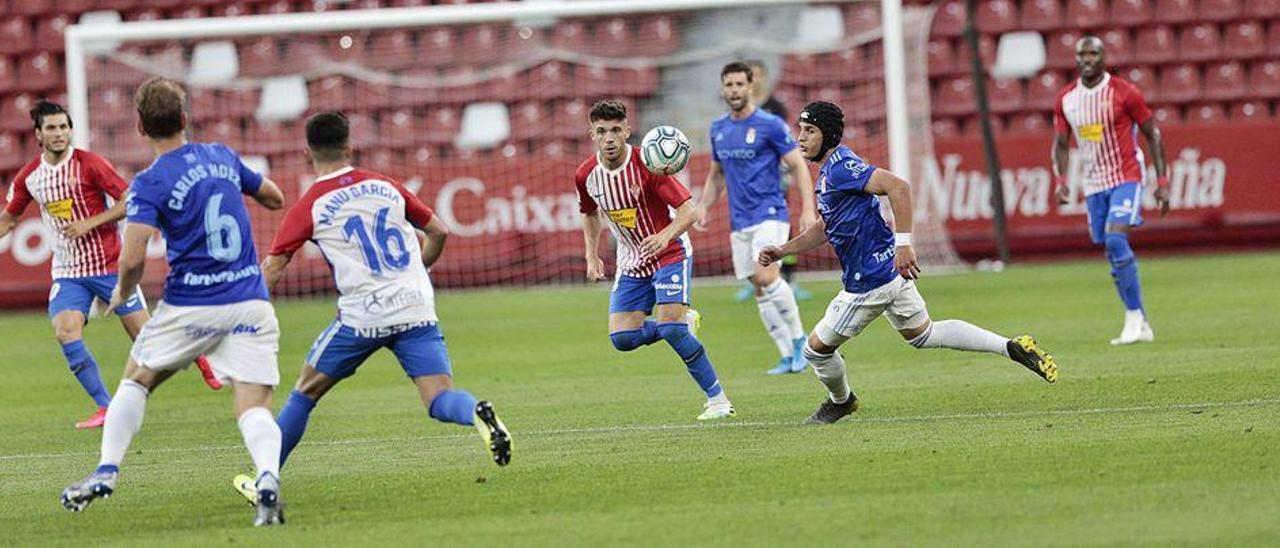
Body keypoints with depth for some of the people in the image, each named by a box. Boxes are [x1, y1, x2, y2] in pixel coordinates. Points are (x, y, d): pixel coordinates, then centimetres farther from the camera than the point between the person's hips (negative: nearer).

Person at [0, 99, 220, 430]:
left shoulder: (90, 165, -12)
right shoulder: (28, 178, 2)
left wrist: (89, 223, -19)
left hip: (108, 265, -4)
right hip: (67, 273, 4)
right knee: (65, 332, -19)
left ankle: (198, 357, 31)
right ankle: (105, 407, -8)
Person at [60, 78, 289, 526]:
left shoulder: (149, 184, -8)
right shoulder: (222, 156, 8)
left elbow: (133, 259, -17)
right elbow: (274, 198, 24)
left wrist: (122, 292, 4)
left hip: (190, 307, -3)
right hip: (250, 303, 3)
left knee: (135, 381, 20)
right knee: (254, 407, -3)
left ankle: (106, 472, 16)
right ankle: (268, 478, -30)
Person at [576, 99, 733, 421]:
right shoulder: (586, 176, -6)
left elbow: (689, 211, -24)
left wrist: (665, 235, -42)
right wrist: (592, 257, 6)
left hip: (669, 253, -5)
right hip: (631, 263, 5)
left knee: (670, 327, -22)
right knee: (622, 339, -9)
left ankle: (718, 399, -8)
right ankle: (682, 322, 20)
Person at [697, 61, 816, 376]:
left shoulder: (770, 125, -7)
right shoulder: (718, 130, 11)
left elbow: (799, 167, -6)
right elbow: (716, 176, 23)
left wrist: (808, 209, -15)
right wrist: (704, 206, 9)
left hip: (770, 214, -6)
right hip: (739, 221, 6)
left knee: (766, 277, -23)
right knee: (760, 290, 4)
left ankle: (799, 339, -7)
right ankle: (788, 357, 10)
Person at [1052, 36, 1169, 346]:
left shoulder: (1124, 93, -9)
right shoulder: (1066, 99, 4)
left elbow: (1153, 134, -4)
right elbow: (1060, 144, 12)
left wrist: (1162, 181, -8)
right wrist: (1060, 179, -5)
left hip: (1126, 177, -5)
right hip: (1094, 183, 5)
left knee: (1115, 240, -25)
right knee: (1113, 254, 5)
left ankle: (1134, 317, -17)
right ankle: (1141, 326, 14)